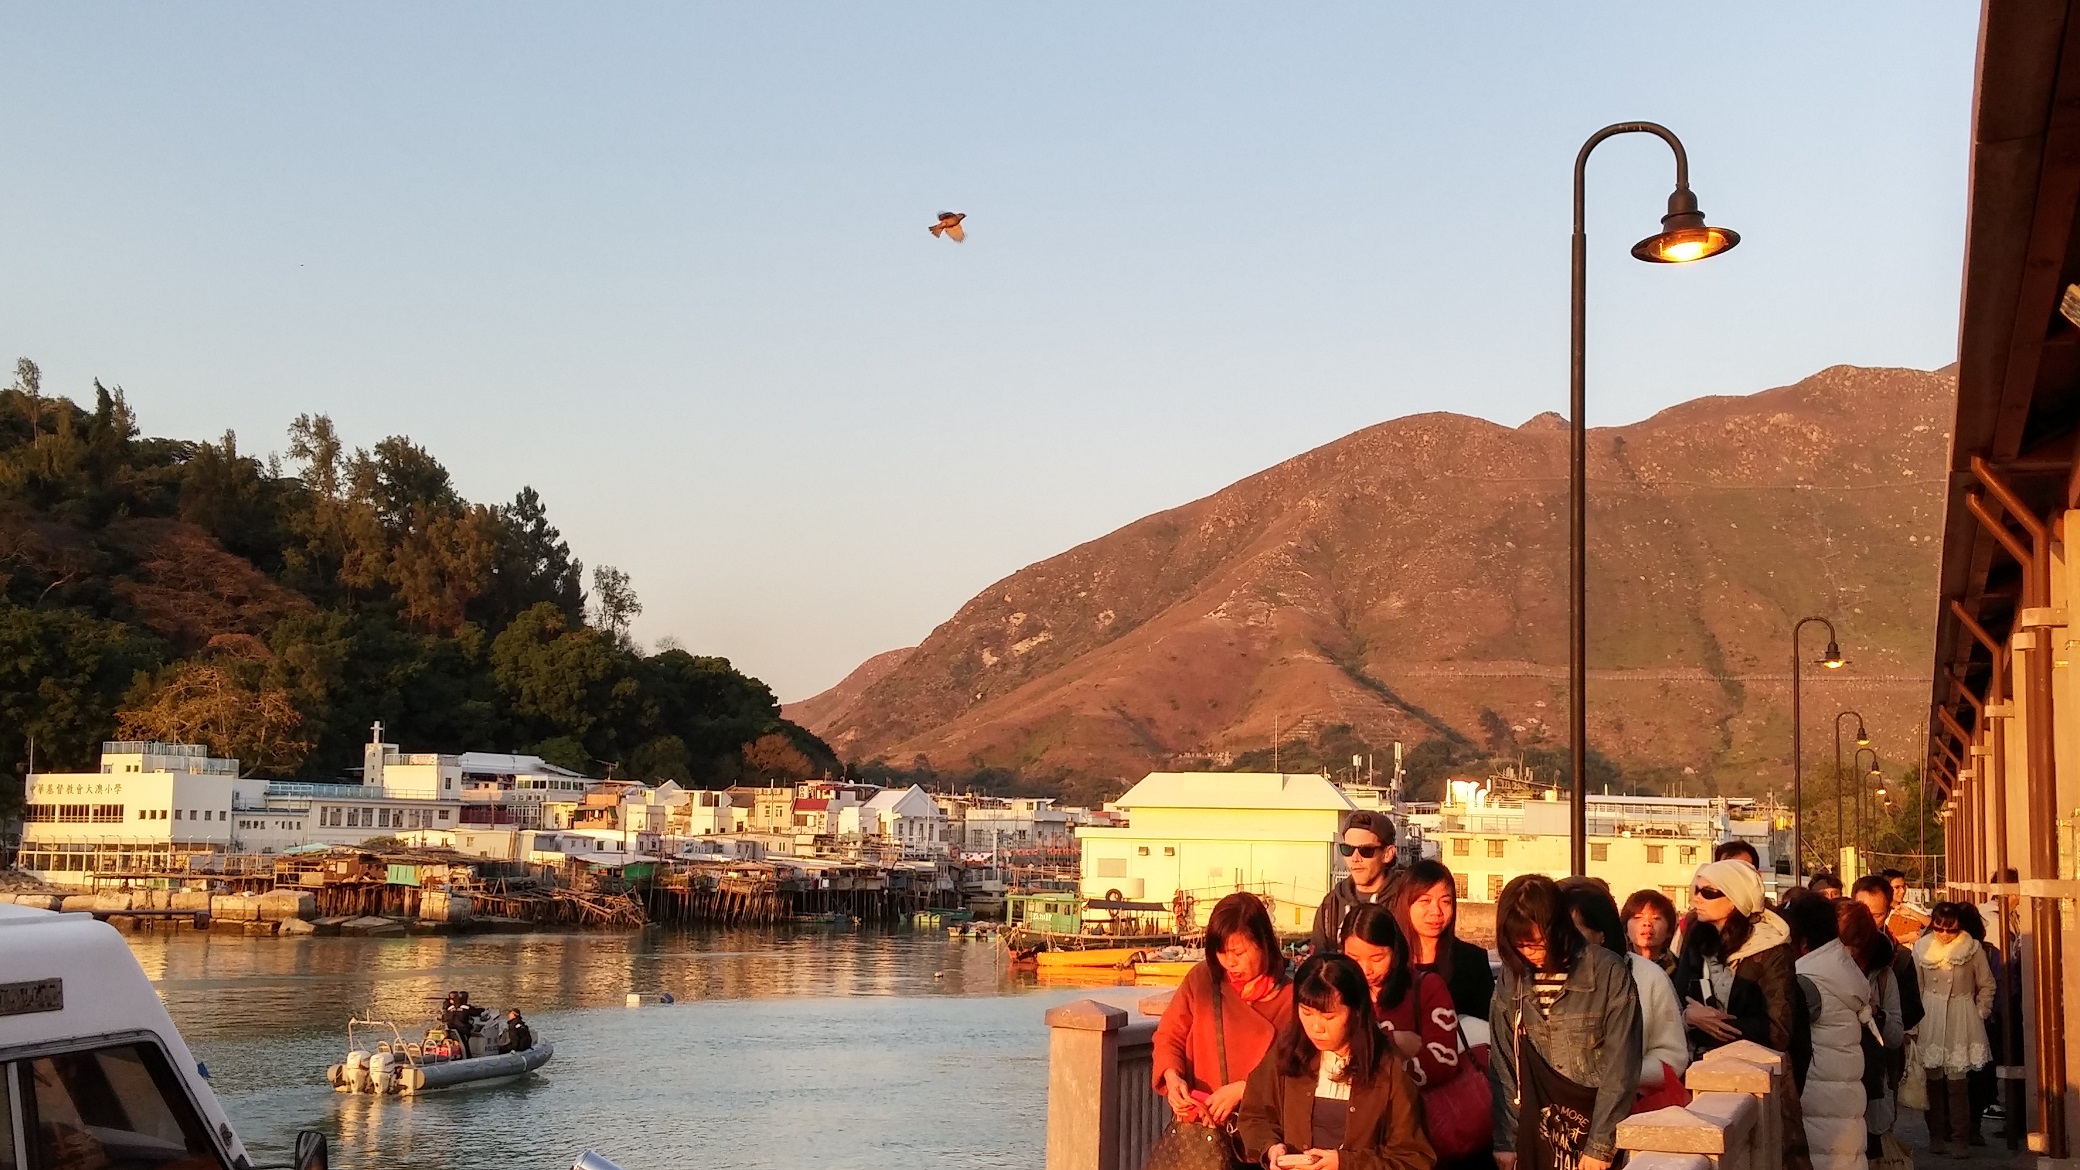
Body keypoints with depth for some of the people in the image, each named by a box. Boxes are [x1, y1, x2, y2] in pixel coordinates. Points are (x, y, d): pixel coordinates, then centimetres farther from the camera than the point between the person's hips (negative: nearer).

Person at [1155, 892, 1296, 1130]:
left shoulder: (1288, 998, -1)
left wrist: (1243, 1089, -13)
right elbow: (1168, 1037, 12)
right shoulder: (1202, 979, 7)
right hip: (1197, 1123, 2)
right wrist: (1172, 1076, -8)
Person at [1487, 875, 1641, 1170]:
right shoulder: (1511, 979, 1)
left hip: (1595, 1122, -3)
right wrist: (1505, 1141, -1)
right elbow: (1503, 1065, 4)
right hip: (1537, 1132, 3)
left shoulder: (1609, 973, -10)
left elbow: (1620, 1067, -10)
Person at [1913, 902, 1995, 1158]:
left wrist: (1980, 1014, 0)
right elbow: (1916, 987, 5)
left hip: (1961, 1020, -2)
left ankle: (1959, 1137, 2)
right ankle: (1937, 1134, 17)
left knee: (1956, 1079, -6)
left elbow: (1986, 985, 4)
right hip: (1931, 1019, 2)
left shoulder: (1972, 948, -5)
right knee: (1934, 1078, 5)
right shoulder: (1921, 948, 0)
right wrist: (1917, 1018, 3)